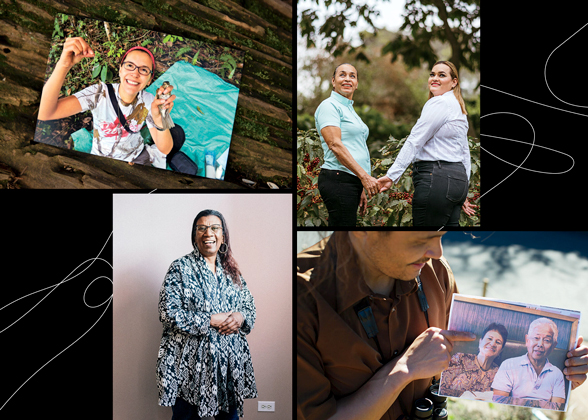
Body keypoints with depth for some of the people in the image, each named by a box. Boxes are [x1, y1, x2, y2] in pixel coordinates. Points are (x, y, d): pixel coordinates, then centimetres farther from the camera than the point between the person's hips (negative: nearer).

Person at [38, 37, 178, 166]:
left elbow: (164, 150, -20)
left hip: (137, 157, 2)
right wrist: (64, 65, -47)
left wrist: (160, 120, -41)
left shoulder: (148, 101, -13)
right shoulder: (100, 93, -21)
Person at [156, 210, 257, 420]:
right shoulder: (180, 268, -3)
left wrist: (240, 316, -9)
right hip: (190, 363, -4)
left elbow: (249, 306, 16)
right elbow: (169, 313, -12)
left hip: (230, 360, 5)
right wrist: (212, 320, -16)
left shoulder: (231, 270, 12)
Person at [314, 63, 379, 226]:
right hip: (338, 181, -9)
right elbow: (335, 145, -17)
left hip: (353, 181, 9)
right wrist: (364, 176, -21)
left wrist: (361, 190, 22)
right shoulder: (329, 106, -5)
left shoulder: (350, 109, 23)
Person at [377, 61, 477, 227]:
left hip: (437, 178, -10)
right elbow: (465, 152, 24)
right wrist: (462, 194, 24)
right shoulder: (457, 106, 23)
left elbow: (414, 141, -13)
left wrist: (392, 175, -15)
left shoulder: (439, 103, -8)